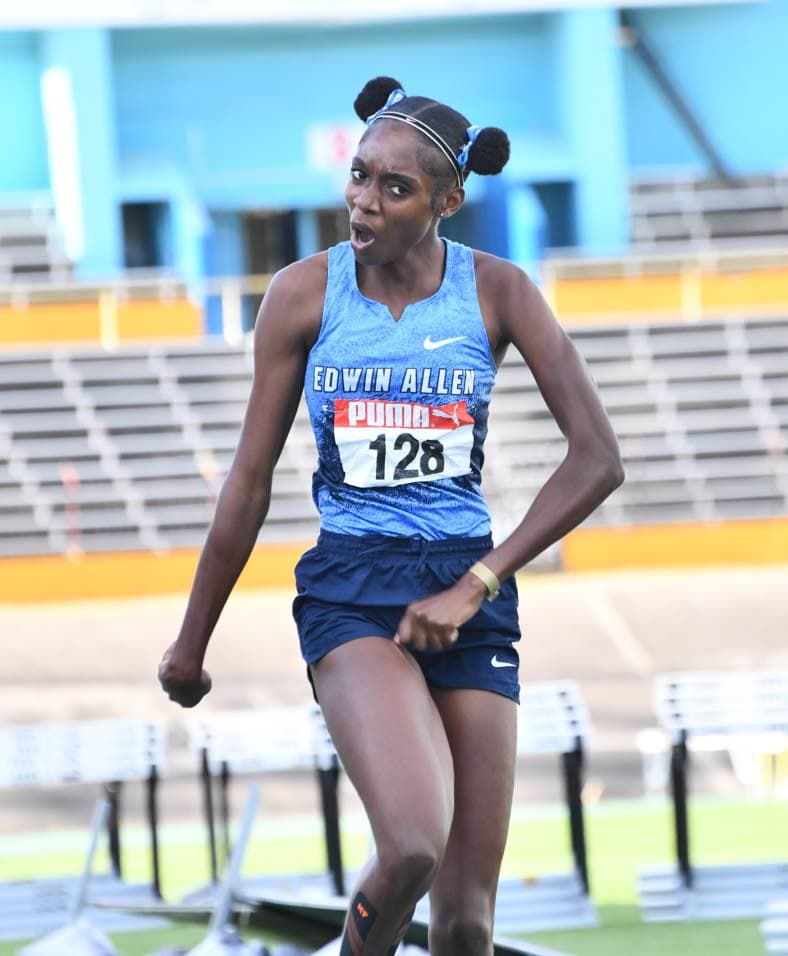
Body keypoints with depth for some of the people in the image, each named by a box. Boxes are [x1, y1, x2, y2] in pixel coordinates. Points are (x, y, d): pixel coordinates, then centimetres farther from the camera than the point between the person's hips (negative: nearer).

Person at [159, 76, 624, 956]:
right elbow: (249, 483, 6)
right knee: (413, 847, -28)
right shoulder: (305, 293, -2)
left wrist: (474, 588, -11)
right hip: (349, 587, -2)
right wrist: (191, 643, 11)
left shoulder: (495, 291, -2)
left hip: (470, 594, 2)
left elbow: (597, 459, -5)